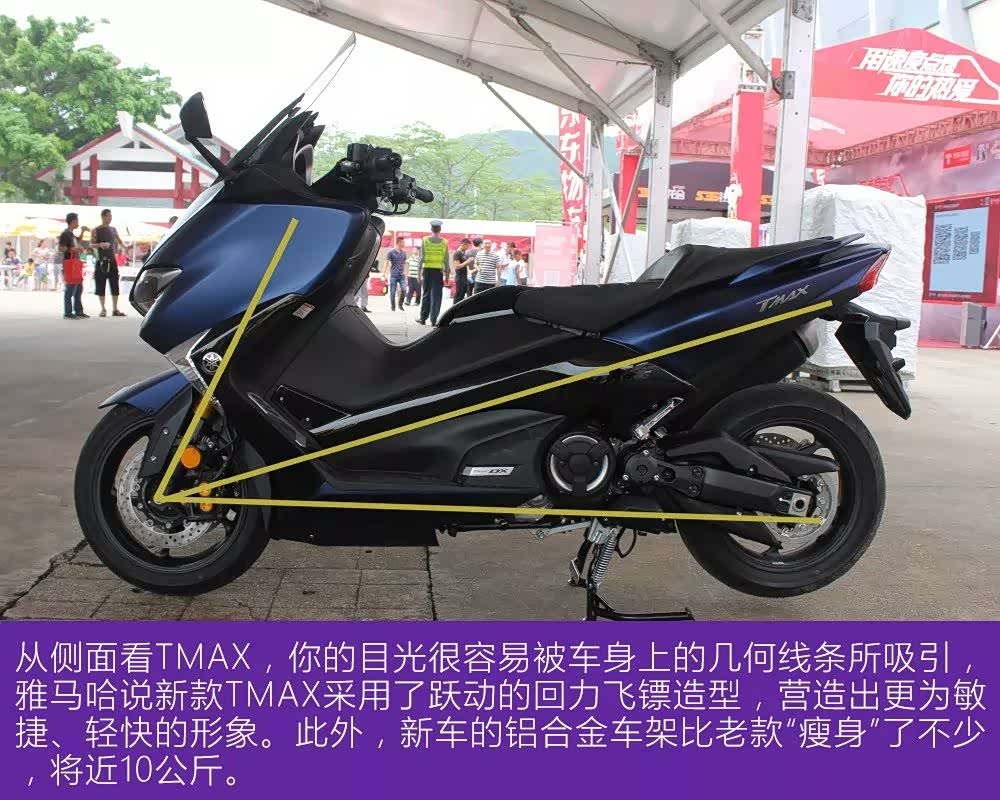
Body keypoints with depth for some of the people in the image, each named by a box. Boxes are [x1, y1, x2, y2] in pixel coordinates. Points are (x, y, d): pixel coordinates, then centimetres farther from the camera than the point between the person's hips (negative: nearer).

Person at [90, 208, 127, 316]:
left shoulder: (113, 229, 12)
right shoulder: (96, 230, -1)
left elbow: (119, 241, 20)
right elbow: (91, 244, -5)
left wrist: (122, 246, -2)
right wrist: (100, 245, -25)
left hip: (112, 260, 4)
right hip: (101, 261, -4)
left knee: (114, 285, 1)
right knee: (101, 285, -1)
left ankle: (115, 309, 6)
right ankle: (103, 309, 6)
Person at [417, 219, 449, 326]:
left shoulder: (425, 240, 1)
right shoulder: (444, 242, 0)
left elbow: (421, 257, -2)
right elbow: (446, 260, -1)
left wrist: (419, 271, 2)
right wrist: (447, 274, 5)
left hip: (427, 270, 1)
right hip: (438, 270, -1)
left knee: (426, 294, 11)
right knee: (436, 295, 2)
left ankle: (423, 318, 15)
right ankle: (433, 319, -1)